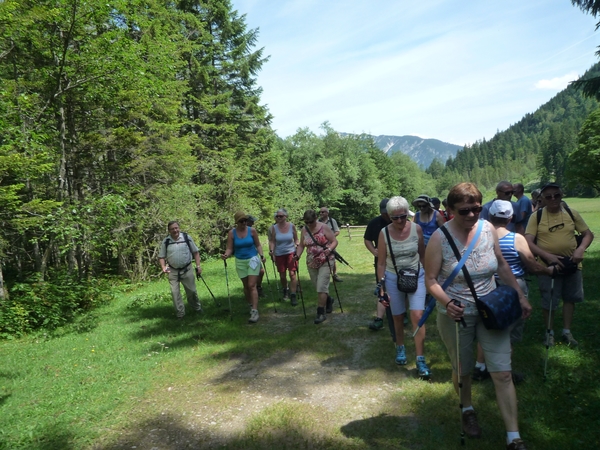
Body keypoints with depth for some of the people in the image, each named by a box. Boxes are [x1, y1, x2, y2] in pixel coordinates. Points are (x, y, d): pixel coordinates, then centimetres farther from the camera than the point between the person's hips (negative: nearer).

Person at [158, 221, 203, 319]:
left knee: (191, 291, 8)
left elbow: (195, 252, 2)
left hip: (187, 269, 0)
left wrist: (198, 266, -3)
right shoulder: (166, 241, -2)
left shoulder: (187, 237, -4)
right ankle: (180, 313, 11)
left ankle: (197, 308, 31)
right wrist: (163, 267, -11)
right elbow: (161, 256, 6)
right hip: (172, 271, 1)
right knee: (175, 292, -1)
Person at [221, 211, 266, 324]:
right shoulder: (232, 233, -4)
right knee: (246, 286, 11)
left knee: (252, 285, -10)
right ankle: (250, 305, 30)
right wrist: (226, 255, -23)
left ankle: (255, 311, -12)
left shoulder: (252, 230, -6)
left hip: (253, 259, -2)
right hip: (240, 262, 2)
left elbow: (258, 245, 2)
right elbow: (230, 248, -3)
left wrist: (261, 255, -14)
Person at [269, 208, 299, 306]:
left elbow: (296, 239, 6)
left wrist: (297, 246, -10)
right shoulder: (274, 228, -6)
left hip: (291, 252, -1)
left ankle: (293, 296, -1)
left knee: (292, 274, -10)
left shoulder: (292, 226, -4)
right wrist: (272, 252, -13)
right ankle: (285, 290, 37)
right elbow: (272, 241, -2)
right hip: (279, 254, 1)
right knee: (282, 276, 9)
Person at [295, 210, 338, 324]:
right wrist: (297, 255, -6)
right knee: (319, 288, 13)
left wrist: (329, 250, -25)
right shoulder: (304, 230, 4)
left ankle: (321, 313, -3)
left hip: (325, 261, -5)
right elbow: (301, 245, 11)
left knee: (321, 287, -12)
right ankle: (328, 300, 42)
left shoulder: (324, 227, -10)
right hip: (311, 263, 5)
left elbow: (334, 241, -7)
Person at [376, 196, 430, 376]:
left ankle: (420, 360, -1)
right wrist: (382, 286, -7)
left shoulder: (416, 229, -8)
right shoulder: (384, 233, -11)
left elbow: (423, 254, 4)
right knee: (398, 317, 14)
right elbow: (381, 262, -5)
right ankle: (400, 348, 39)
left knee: (418, 316, -10)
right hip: (393, 278, 0)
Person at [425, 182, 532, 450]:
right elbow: (431, 280, -15)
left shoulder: (488, 229, -6)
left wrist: (520, 295, 10)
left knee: (503, 374, 1)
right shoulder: (440, 238, -18)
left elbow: (502, 265, 9)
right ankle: (468, 410, 46)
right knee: (462, 371, 17)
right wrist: (447, 302, -33)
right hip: (457, 314, -2)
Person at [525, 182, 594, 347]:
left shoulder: (572, 214, -1)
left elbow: (588, 234, 5)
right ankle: (550, 333, 26)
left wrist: (580, 249, -15)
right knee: (548, 302, 7)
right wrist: (547, 256, -26)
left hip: (571, 265, 3)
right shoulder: (536, 216, -9)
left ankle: (567, 332, 32)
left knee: (569, 298, 15)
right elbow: (528, 242, -14)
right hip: (548, 266, -3)